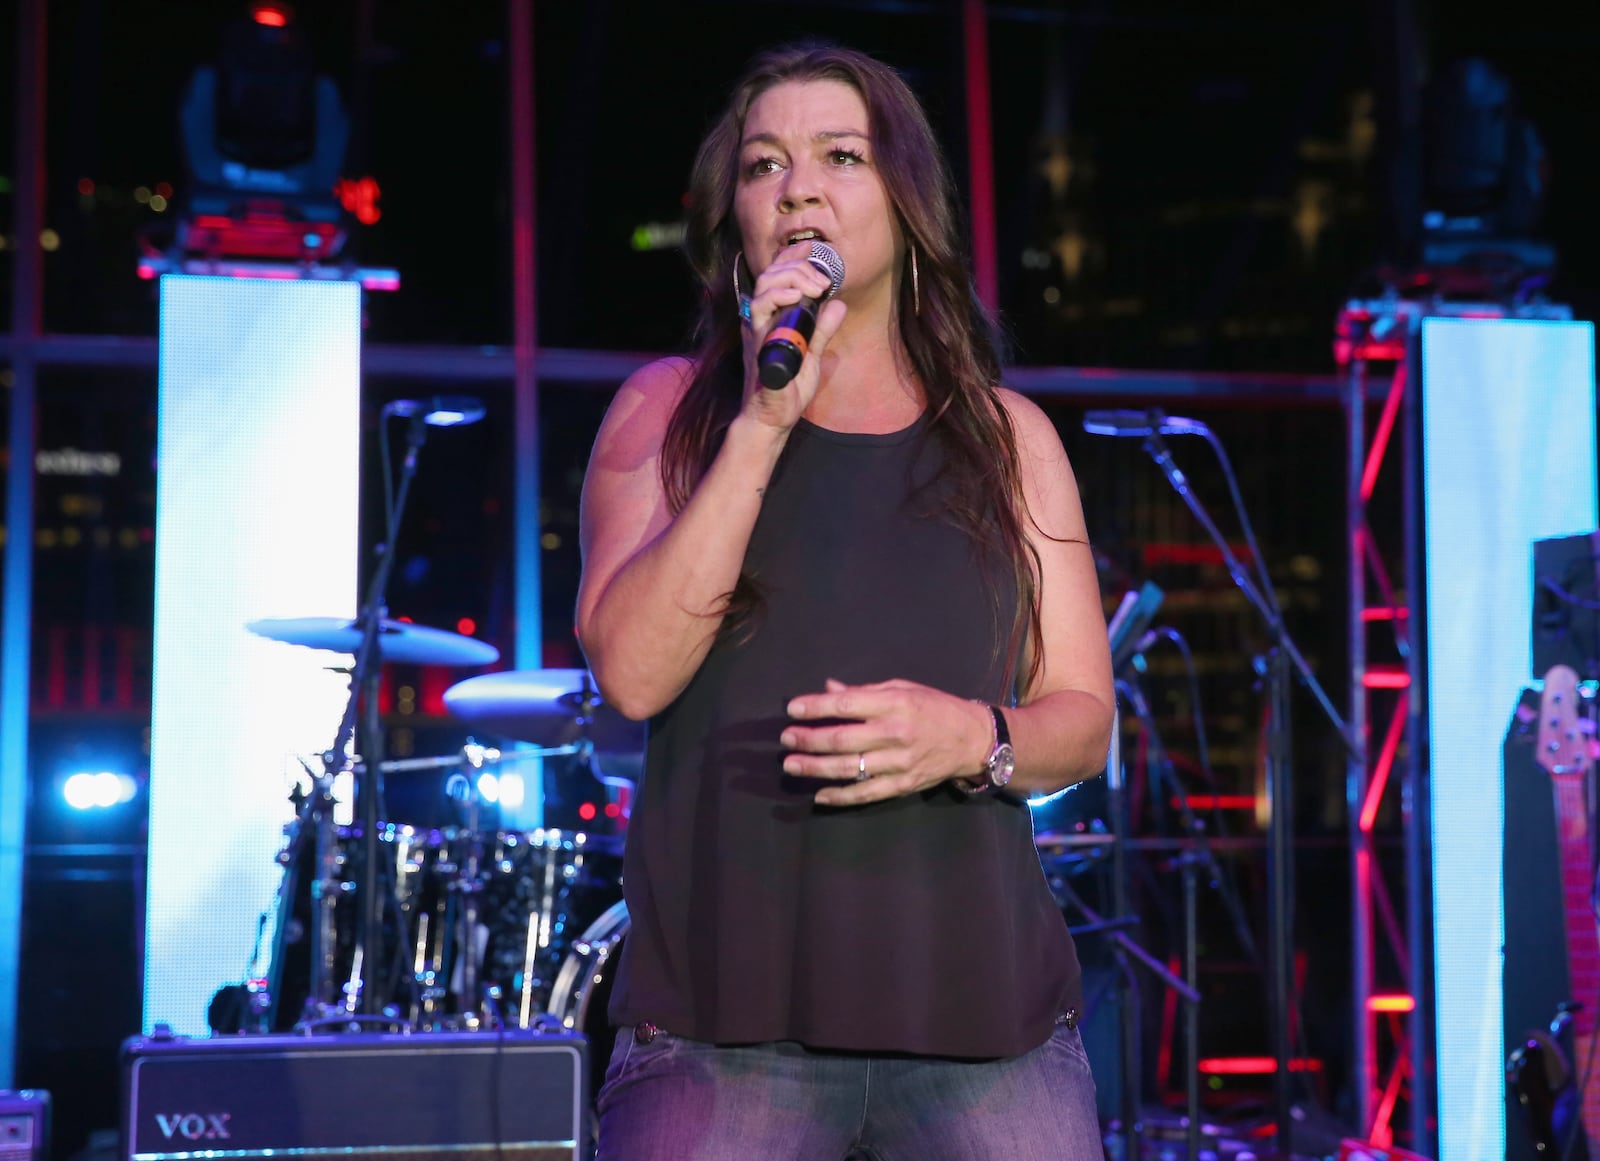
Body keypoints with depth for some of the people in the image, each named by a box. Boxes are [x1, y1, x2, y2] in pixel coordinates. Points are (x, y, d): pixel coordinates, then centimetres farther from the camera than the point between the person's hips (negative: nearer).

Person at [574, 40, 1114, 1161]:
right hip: (724, 1020, -1)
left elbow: (1082, 719, 9)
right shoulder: (668, 409, 7)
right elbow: (633, 670, -8)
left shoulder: (1007, 436, 11)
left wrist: (973, 737, -13)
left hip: (989, 1015, 2)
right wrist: (764, 418, -14)